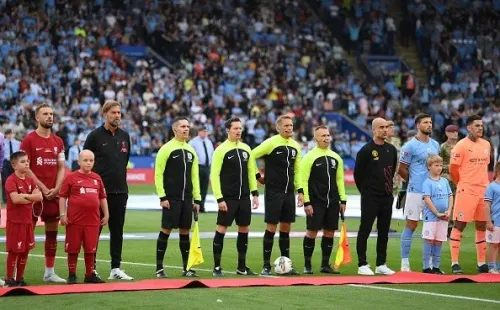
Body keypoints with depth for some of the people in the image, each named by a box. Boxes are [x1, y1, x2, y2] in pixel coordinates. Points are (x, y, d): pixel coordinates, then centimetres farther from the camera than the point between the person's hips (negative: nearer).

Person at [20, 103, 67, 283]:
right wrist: (42, 188, -14)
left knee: (52, 232, 8)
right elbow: (25, 167, -9)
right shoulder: (29, 140, -5)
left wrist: (56, 189, -4)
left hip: (53, 193, 6)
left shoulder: (58, 141, 12)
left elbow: (61, 168, 12)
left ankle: (49, 272, 14)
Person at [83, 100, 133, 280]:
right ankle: (92, 268, 3)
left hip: (120, 191, 5)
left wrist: (120, 176, 15)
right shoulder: (95, 136, -4)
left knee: (117, 230, 7)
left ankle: (116, 269, 12)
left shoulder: (124, 136, 11)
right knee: (95, 230, -1)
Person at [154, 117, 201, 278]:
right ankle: (159, 268, 0)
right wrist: (162, 196, -13)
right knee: (166, 230, -5)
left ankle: (186, 268, 12)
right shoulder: (166, 149, -5)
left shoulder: (191, 150, 13)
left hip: (186, 198, 6)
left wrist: (197, 199, 11)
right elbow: (158, 174, -8)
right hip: (171, 198, -6)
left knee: (185, 232, 7)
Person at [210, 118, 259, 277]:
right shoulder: (221, 150, -8)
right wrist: (219, 199, -14)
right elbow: (214, 175, -10)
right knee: (221, 229, -5)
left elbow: (251, 172, 16)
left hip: (244, 198, 6)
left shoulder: (246, 149, 9)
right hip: (227, 198, -6)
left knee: (244, 229, 7)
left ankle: (242, 267, 16)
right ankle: (217, 267, 1)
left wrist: (255, 193, 8)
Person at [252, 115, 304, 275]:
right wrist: (258, 177, -4)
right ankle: (266, 265, 2)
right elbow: (250, 157, -8)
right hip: (273, 192, -6)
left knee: (286, 228, 8)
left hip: (289, 192, 6)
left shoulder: (295, 146, 10)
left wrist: (300, 191, 9)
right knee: (271, 227, -5)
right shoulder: (271, 143, -9)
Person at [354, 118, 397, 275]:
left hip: (387, 197, 6)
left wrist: (388, 188, 15)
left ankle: (381, 264, 16)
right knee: (365, 230, -3)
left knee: (384, 232, 9)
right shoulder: (366, 150, -9)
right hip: (370, 198, -6)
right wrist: (365, 191, 4)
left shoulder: (391, 150, 10)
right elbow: (358, 173, -4)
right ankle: (362, 265, 1)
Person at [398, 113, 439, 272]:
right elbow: (402, 169, -4)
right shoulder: (410, 146, -7)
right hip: (416, 191, -6)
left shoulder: (435, 145, 13)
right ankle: (405, 262, 0)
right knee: (412, 224, -4)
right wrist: (415, 181, 3)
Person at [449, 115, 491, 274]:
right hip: (466, 191, -7)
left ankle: (482, 263, 15)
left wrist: (483, 182, 16)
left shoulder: (486, 145, 12)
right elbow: (453, 169, -7)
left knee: (482, 225, 9)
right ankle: (455, 263, -4)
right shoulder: (461, 146, -9)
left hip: (484, 190, 7)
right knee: (459, 225, -5)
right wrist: (462, 183, 5)